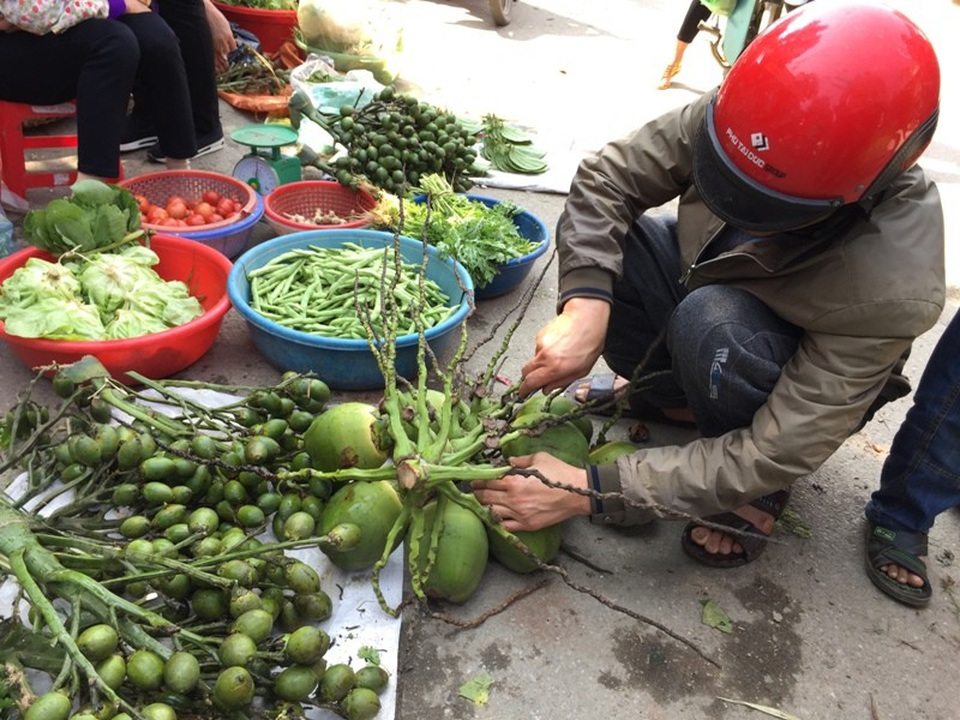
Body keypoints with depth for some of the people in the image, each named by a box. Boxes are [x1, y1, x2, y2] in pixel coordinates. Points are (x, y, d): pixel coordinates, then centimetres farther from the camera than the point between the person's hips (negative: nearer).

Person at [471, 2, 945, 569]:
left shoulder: (889, 292, -38)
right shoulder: (742, 118, -29)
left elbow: (774, 455, -35)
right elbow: (606, 177, -20)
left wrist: (590, 491, -37)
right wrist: (584, 308, -36)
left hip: (803, 387, -3)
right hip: (703, 285, 4)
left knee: (710, 322, -38)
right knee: (591, 226, -22)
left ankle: (755, 495, -7)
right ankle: (673, 396, 0)